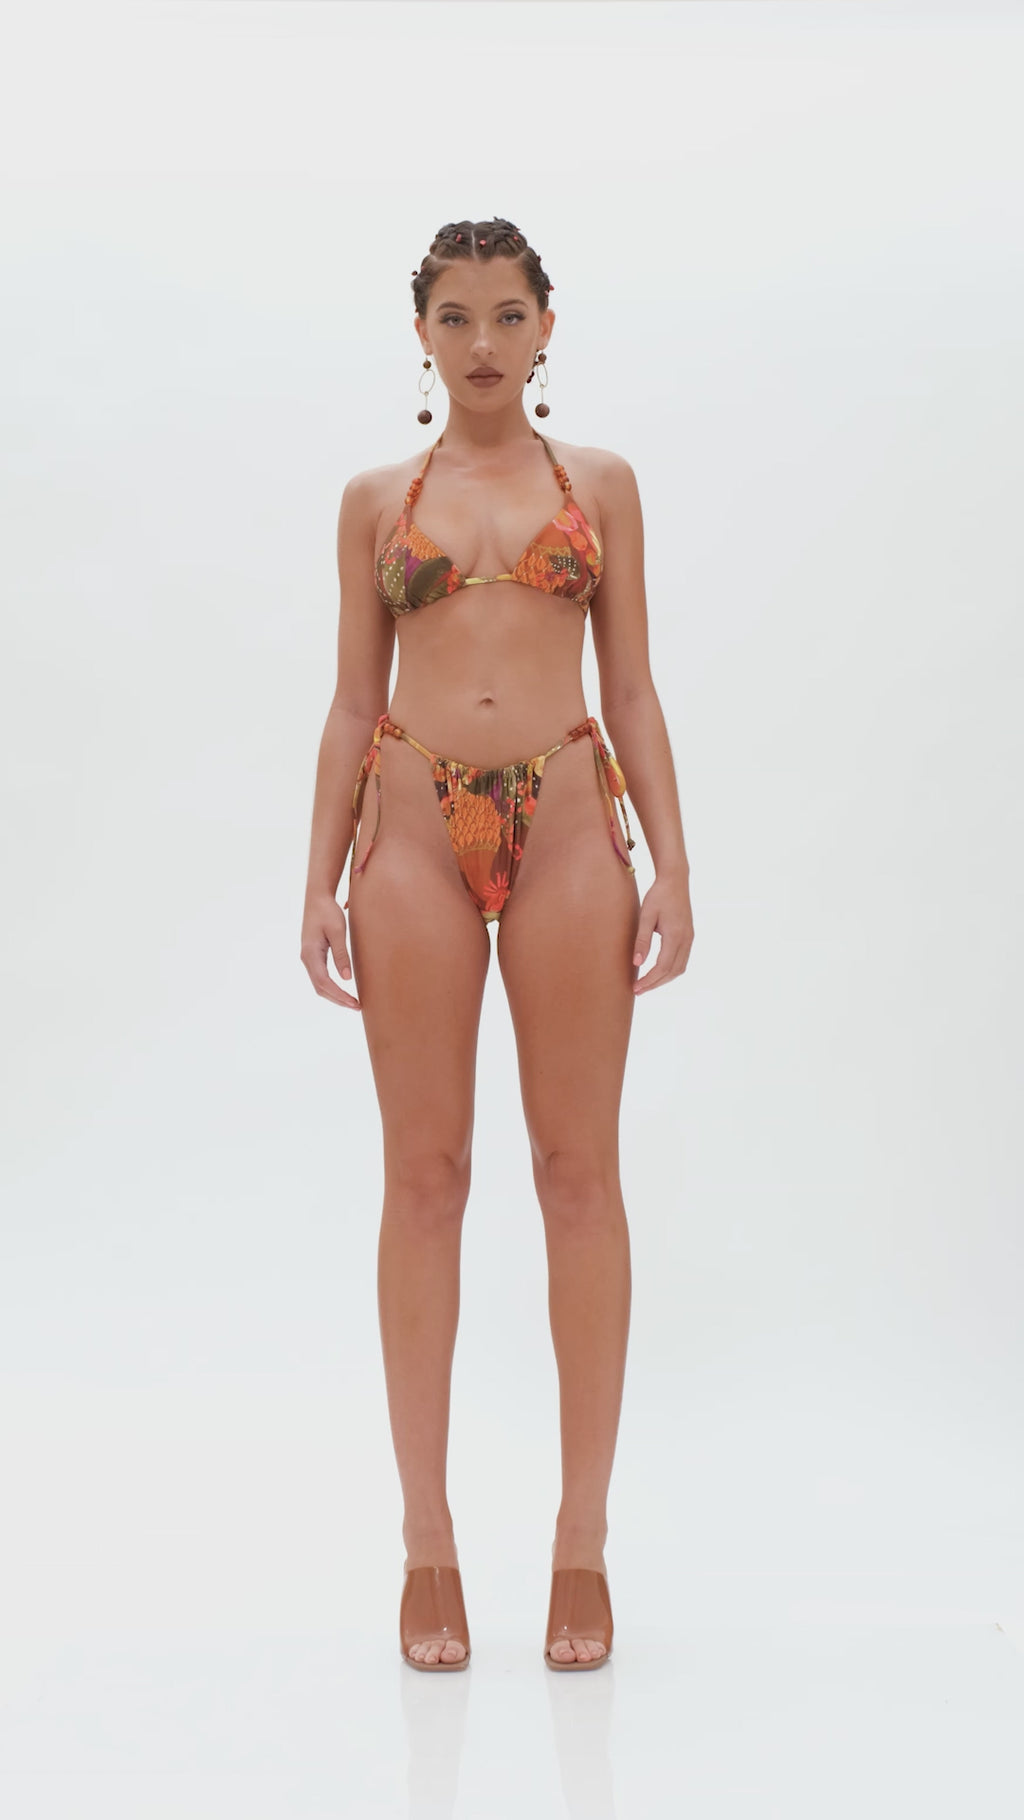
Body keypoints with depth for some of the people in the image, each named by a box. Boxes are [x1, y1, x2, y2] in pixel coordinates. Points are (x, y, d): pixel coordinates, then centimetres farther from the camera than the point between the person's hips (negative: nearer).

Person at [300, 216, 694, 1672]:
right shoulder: (376, 500, 12)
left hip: (567, 822, 0)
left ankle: (582, 1544, 9)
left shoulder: (600, 484, 11)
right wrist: (324, 880, 3)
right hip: (414, 831, 0)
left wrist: (672, 866, -1)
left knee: (579, 1172, 0)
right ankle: (430, 1543, 10)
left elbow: (632, 687, 8)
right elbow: (354, 701, 11)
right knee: (424, 1179, 1)